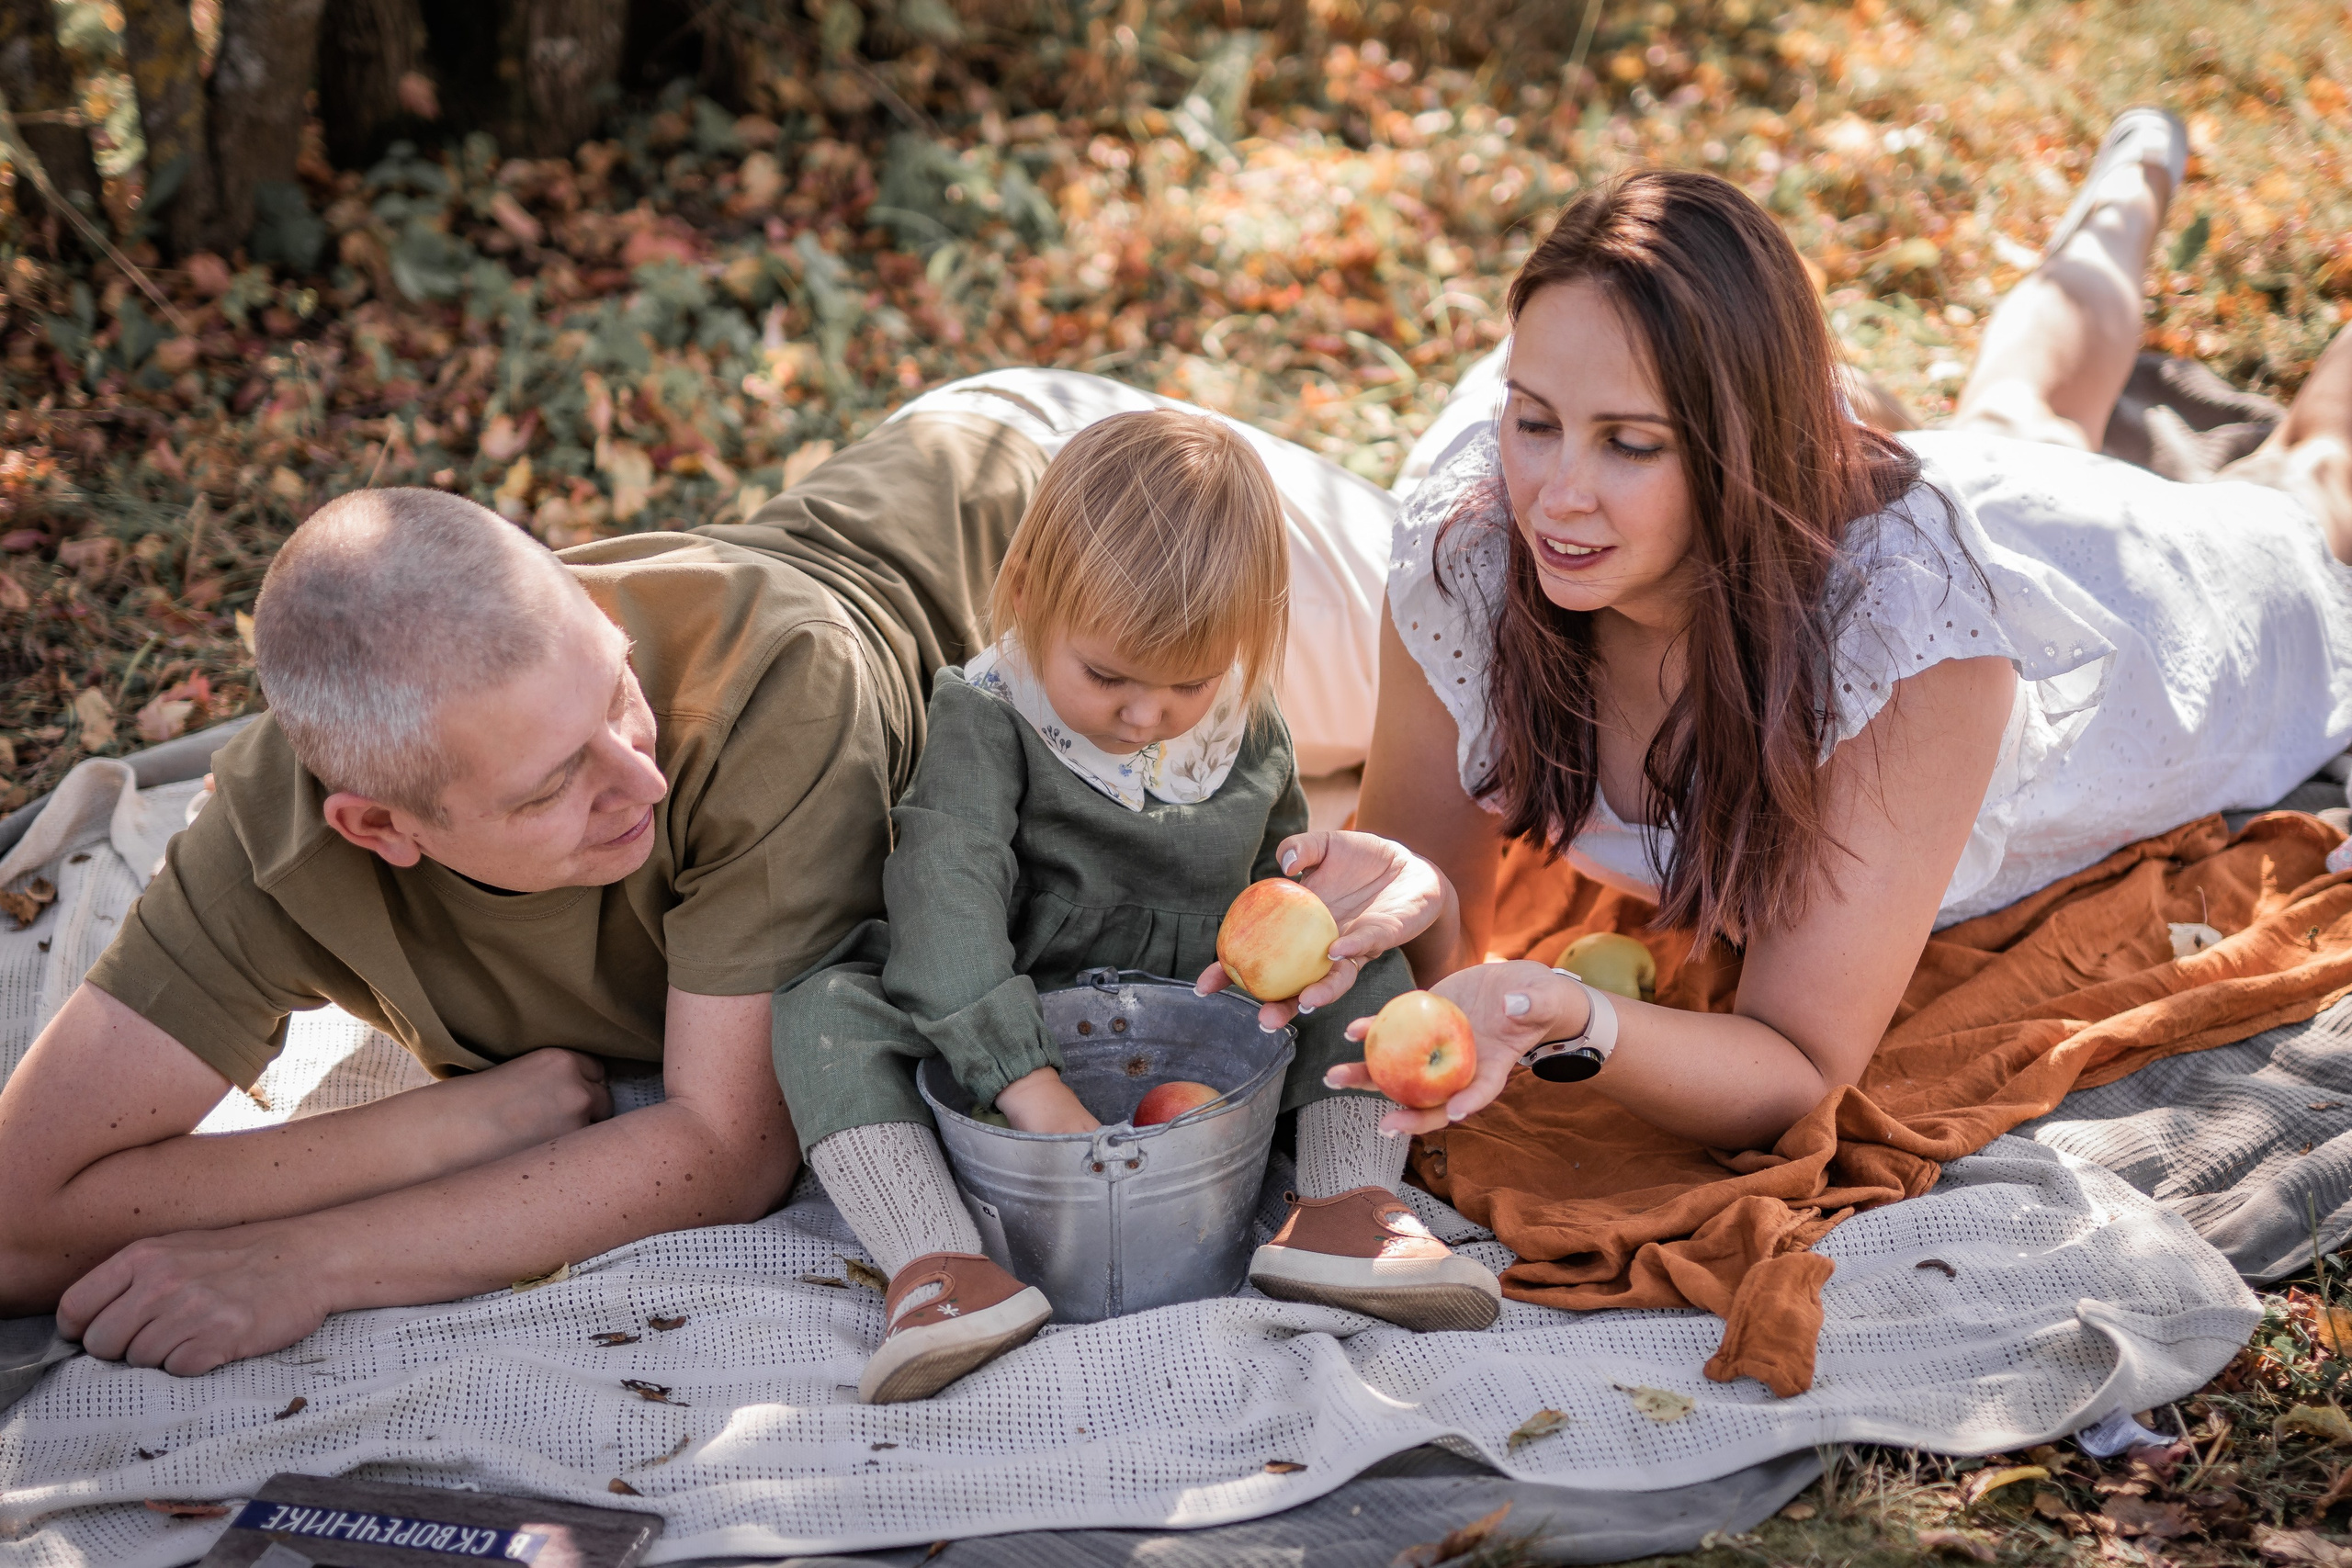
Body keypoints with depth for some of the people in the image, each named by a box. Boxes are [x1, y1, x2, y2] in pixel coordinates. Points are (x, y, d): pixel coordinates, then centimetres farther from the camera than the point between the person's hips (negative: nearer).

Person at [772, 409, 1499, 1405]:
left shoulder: (1248, 729, 0)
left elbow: (1284, 868, 16)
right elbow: (946, 897, -28)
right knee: (825, 1012, -27)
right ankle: (935, 1266, -41)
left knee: (1368, 970, -9)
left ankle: (1342, 1209, -24)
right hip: (1015, 1027, -4)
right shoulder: (984, 723, -16)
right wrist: (1026, 1081, -38)